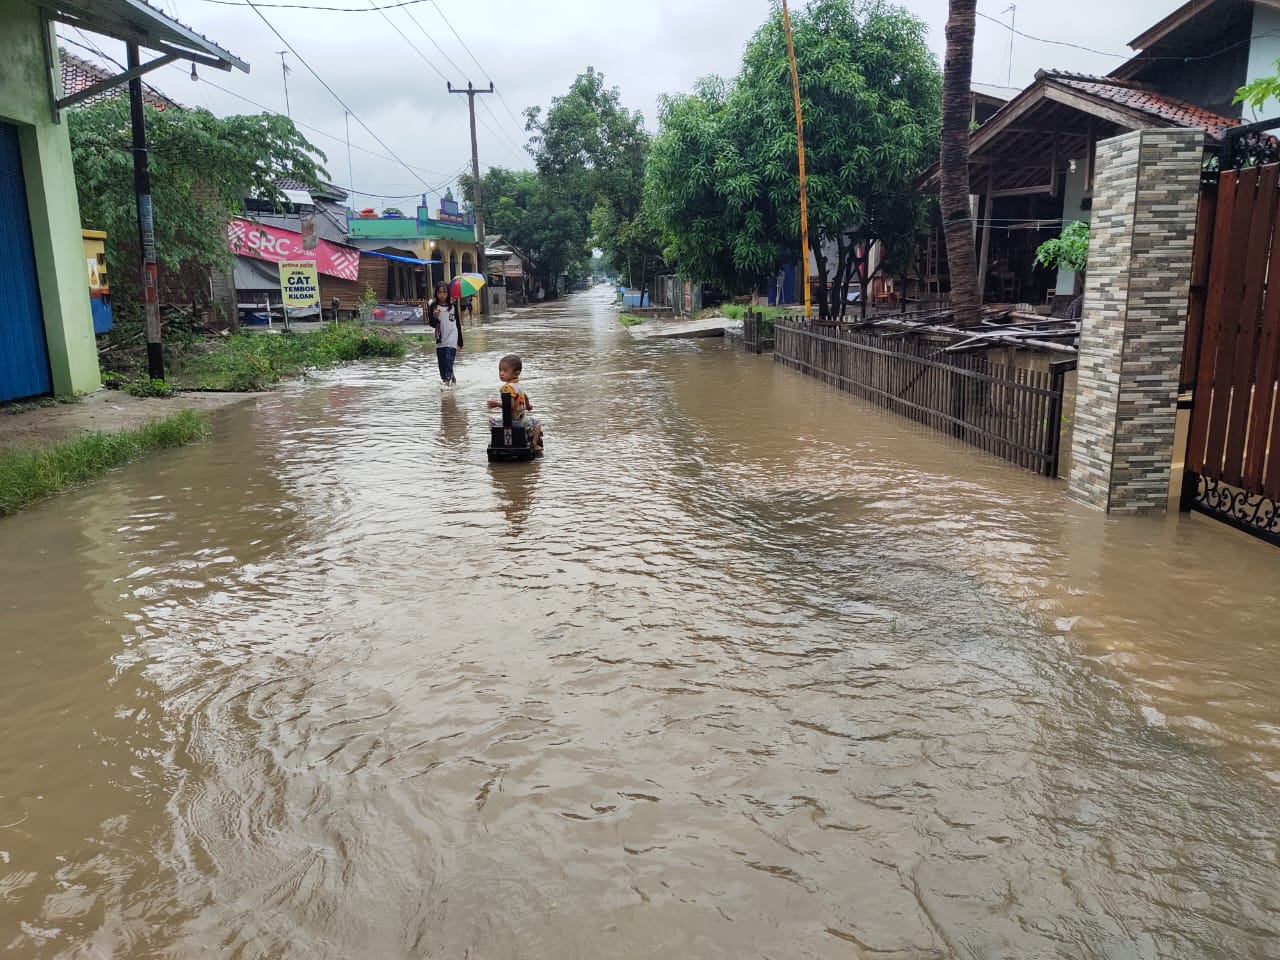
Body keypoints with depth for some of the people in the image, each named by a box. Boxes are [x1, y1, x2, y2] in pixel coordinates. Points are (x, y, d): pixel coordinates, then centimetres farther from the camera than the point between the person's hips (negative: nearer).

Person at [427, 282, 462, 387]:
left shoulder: (453, 306, 0)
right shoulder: (433, 306, 0)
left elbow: (458, 323, 6)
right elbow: (432, 324, -1)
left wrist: (460, 342, 7)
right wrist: (434, 316, -25)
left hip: (451, 339, -2)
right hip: (440, 340, 3)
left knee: (448, 360, -16)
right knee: (442, 363, 9)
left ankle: (447, 380, -18)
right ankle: (452, 378, 24)